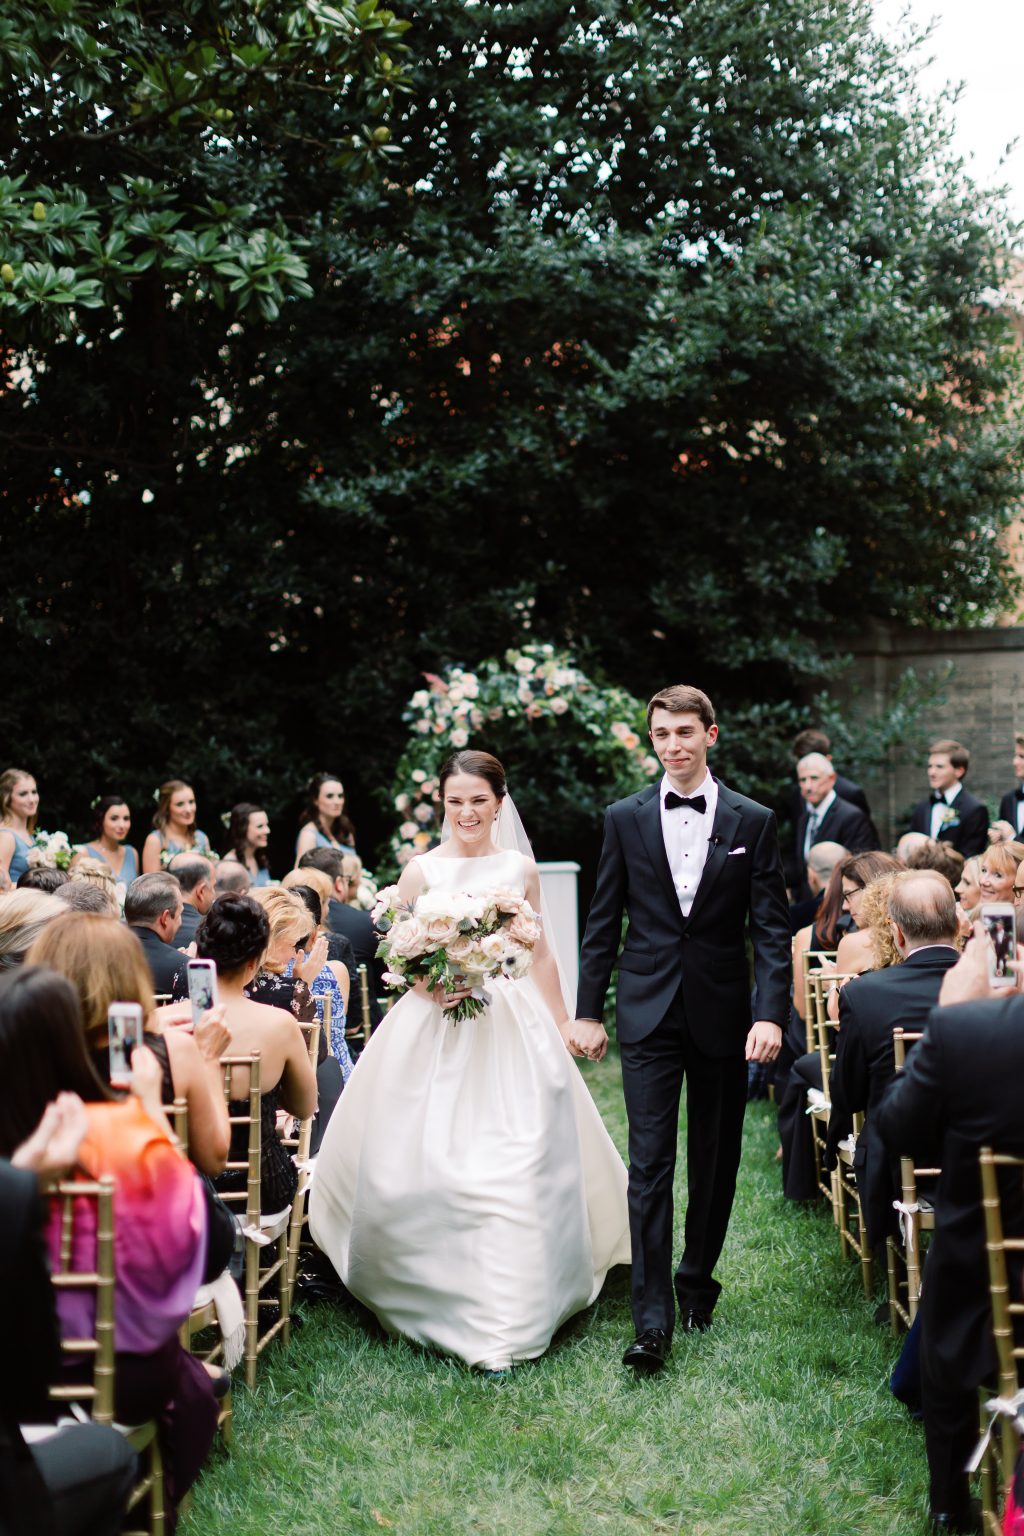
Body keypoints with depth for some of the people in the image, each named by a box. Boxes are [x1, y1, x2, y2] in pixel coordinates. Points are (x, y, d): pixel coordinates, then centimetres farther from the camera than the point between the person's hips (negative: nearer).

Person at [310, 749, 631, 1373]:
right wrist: (430, 986, -14)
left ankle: (504, 1324, 4)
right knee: (427, 1165, -3)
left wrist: (563, 1024, 16)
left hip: (513, 1028, 1)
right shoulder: (421, 870, 2)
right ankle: (436, 1300, 18)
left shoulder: (521, 869, 7)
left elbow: (540, 954, 14)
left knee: (516, 1170, -4)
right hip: (435, 1030, -1)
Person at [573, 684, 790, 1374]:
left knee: (716, 1162, 11)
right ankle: (653, 1320, -4)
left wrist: (771, 1014, -13)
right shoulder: (626, 819, 3)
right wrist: (589, 1010, 5)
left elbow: (772, 928, -2)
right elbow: (603, 923, 7)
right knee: (651, 1164, -5)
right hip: (648, 1013, 0)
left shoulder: (753, 821, 1)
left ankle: (697, 1280, 30)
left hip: (723, 1014, 1)